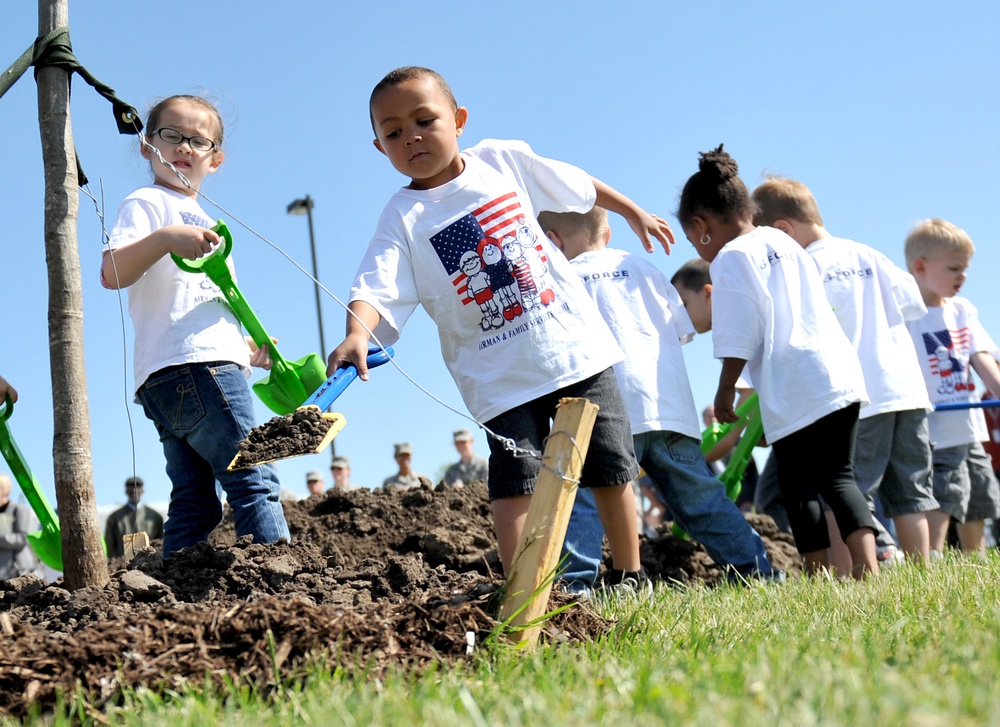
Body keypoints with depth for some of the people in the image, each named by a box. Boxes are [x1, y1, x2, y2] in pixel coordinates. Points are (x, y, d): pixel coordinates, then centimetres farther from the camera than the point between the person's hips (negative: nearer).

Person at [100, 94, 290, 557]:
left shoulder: (198, 220, 32)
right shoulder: (146, 203, 3)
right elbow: (113, 273, -16)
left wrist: (245, 348, 23)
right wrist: (166, 238, -30)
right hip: (189, 366, -9)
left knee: (195, 504, 3)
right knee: (254, 480, -15)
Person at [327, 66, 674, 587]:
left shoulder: (504, 160, 0)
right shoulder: (404, 218, -8)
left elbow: (577, 185, 17)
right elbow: (376, 290, -22)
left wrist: (634, 212, 27)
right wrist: (356, 335, -42)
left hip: (577, 344, 3)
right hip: (501, 375, -2)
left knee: (611, 466, 7)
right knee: (515, 476, -12)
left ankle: (629, 576, 21)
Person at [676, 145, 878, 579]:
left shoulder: (730, 258, -5)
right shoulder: (783, 242, 18)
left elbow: (739, 339, -11)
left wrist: (725, 392, 0)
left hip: (795, 392, -7)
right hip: (840, 375, 8)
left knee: (797, 487, 3)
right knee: (837, 478, 9)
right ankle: (866, 562, -5)